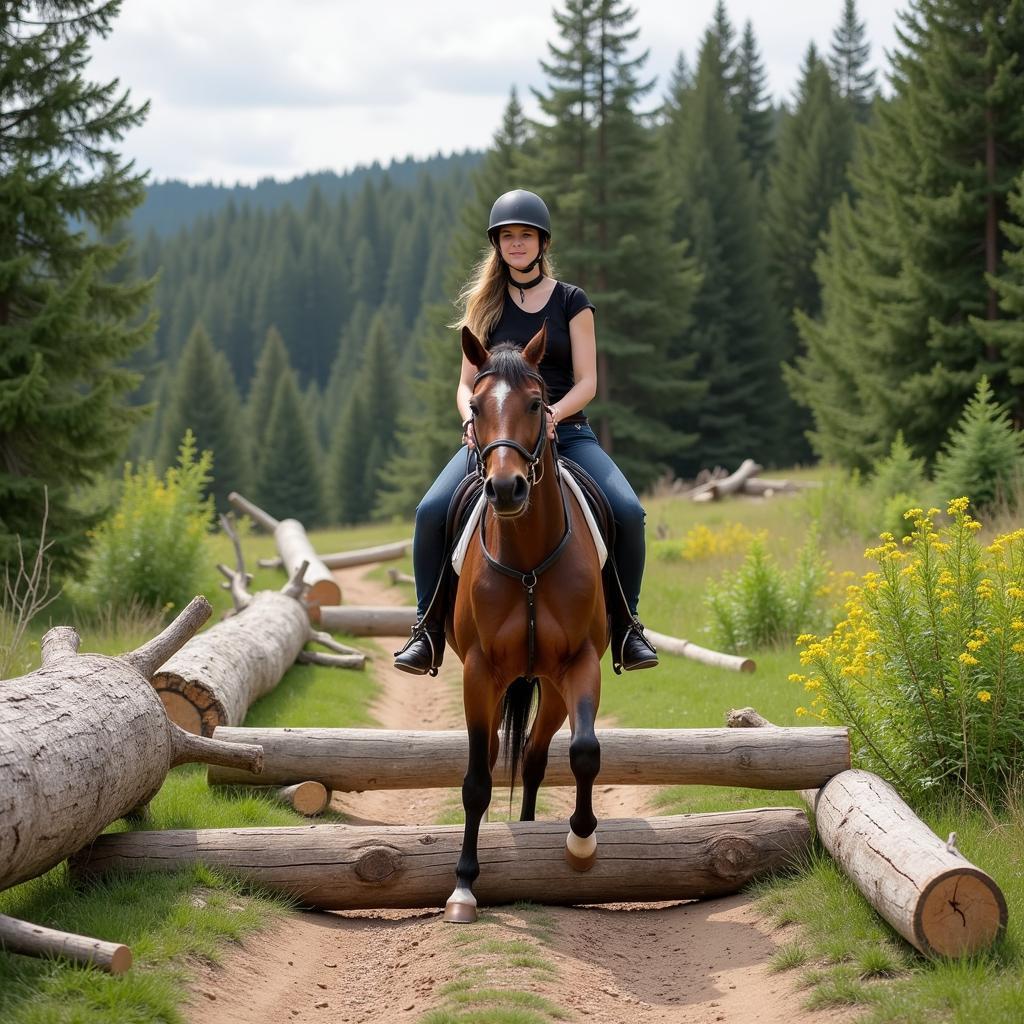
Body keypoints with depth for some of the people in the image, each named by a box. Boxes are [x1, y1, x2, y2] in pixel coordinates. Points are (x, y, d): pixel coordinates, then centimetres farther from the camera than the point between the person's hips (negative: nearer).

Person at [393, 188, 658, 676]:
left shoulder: (571, 302, 6)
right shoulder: (484, 304, 11)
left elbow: (587, 382, 0)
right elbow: (466, 383, 9)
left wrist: (550, 415, -20)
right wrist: (471, 422, -13)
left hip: (566, 431, -1)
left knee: (628, 512, -25)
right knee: (431, 511, -24)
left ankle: (624, 625, -5)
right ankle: (429, 628, -10)